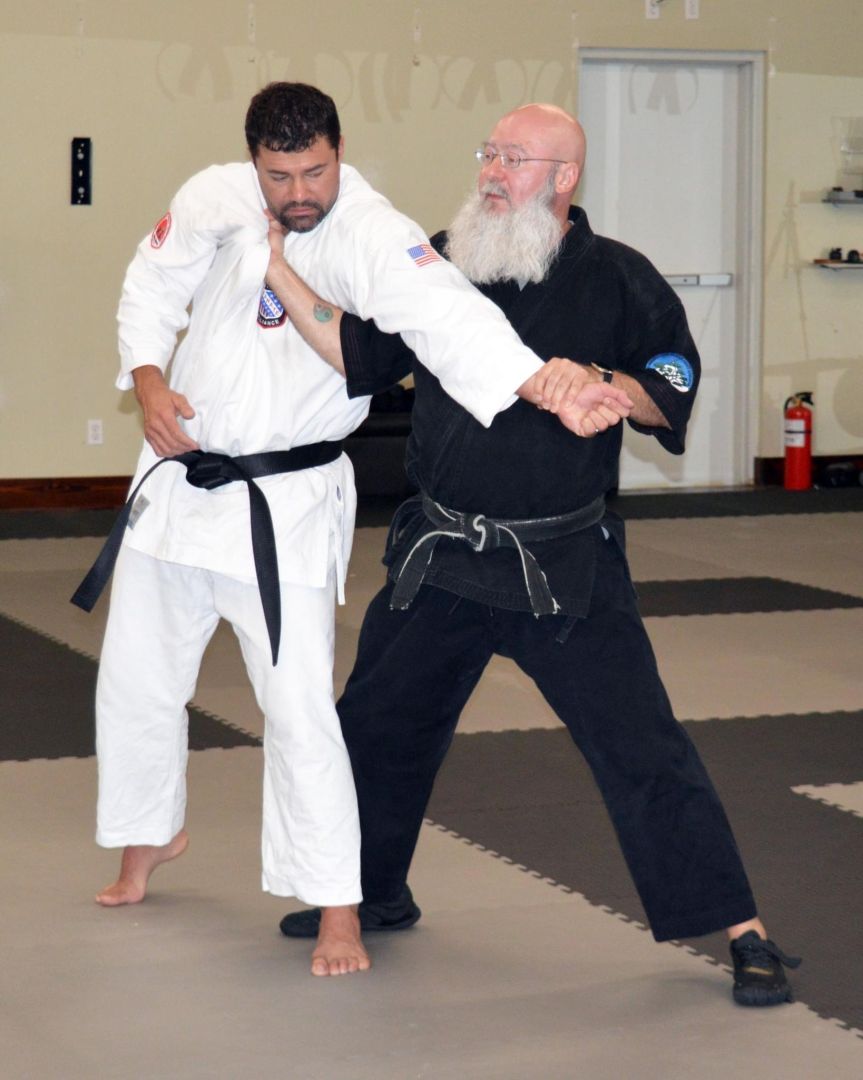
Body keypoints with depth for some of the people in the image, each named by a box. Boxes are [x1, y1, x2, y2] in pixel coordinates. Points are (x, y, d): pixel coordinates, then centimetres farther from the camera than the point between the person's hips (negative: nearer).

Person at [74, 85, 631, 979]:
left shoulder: (375, 237, -21)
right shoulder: (214, 200, -7)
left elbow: (453, 322, -35)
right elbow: (152, 290, 7)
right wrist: (148, 380, -11)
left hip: (287, 502, -5)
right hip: (180, 481, 5)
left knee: (299, 703, -12)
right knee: (135, 679, 17)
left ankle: (337, 906, 3)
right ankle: (152, 836, 44)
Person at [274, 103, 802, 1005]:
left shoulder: (615, 279, -7)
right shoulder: (441, 263, 2)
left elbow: (674, 390, -7)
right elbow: (352, 353, 2)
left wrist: (595, 382, -25)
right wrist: (277, 267, -6)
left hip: (566, 567, -4)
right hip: (441, 558, 4)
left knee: (642, 747, -7)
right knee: (376, 725, 16)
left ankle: (742, 932, 3)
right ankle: (375, 894, 39)